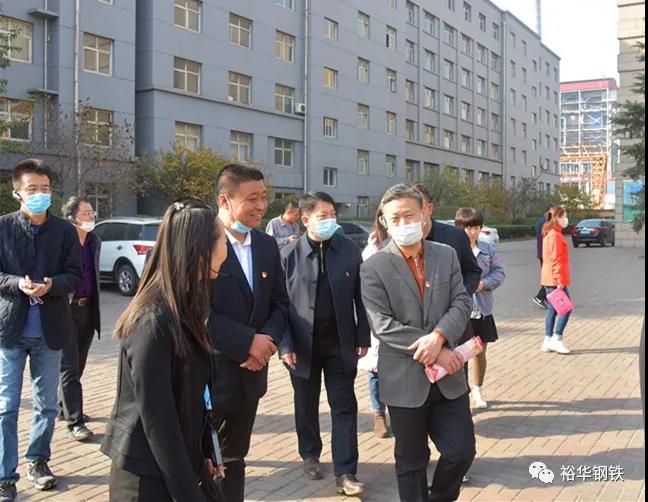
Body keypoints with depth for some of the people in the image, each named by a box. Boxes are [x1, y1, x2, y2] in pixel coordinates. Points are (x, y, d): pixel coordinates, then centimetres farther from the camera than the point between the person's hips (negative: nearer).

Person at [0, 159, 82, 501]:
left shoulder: (64, 230, 0)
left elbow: (75, 276, -2)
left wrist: (51, 285, -21)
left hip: (50, 329, 2)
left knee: (46, 404, 14)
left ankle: (38, 461, 32)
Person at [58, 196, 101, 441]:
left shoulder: (95, 241, 9)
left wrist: (94, 307, 15)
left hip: (88, 309, 7)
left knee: (77, 366, 17)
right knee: (70, 368, -2)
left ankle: (64, 407, 33)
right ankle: (75, 421, 3)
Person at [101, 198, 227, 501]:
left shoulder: (184, 307, 4)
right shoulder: (153, 321, -23)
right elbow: (156, 417, -22)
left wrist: (205, 452, 8)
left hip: (184, 463, 8)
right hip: (150, 477, -8)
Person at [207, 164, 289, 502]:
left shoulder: (267, 245, 8)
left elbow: (279, 302, 10)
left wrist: (269, 340, -9)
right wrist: (247, 342, -19)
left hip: (250, 373, 7)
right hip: (208, 374, -6)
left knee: (234, 459, 20)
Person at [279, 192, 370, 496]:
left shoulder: (350, 251, -2)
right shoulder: (289, 255, -6)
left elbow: (360, 297, 2)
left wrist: (363, 338, 0)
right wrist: (285, 345, -9)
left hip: (341, 343, 1)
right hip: (303, 344, 0)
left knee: (344, 408, 3)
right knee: (306, 406, 16)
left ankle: (345, 473, 11)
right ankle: (310, 456, 38)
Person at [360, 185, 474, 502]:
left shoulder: (447, 255, 5)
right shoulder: (374, 267, -7)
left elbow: (461, 303, -2)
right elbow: (382, 324, -15)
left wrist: (438, 337, -22)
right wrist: (435, 352, -18)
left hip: (448, 376, 3)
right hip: (405, 380, -3)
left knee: (462, 451, 9)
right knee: (411, 461, 12)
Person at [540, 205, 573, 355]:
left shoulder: (549, 234, 16)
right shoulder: (555, 235, -15)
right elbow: (556, 260, -19)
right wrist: (560, 281, -20)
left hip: (549, 279, 10)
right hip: (555, 279, -10)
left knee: (552, 309, 11)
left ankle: (548, 341, 13)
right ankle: (557, 340, -4)